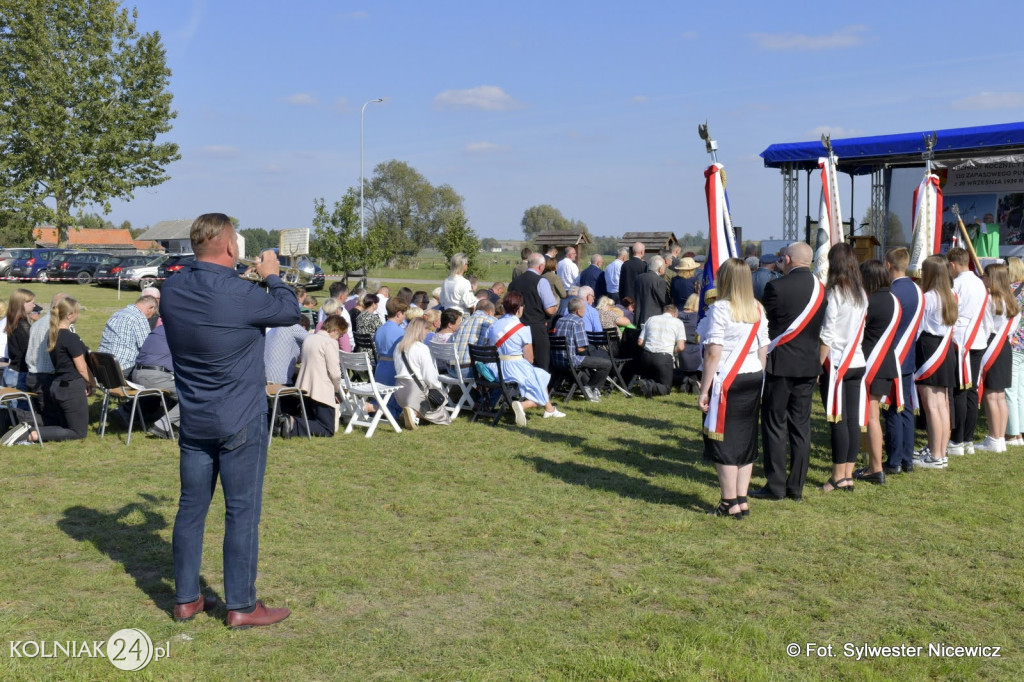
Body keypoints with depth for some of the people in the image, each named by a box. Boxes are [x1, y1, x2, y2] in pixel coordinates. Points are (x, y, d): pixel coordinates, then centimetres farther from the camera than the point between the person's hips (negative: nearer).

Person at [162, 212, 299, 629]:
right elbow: (290, 312, -3)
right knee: (242, 511, 3)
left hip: (194, 420, 6)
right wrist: (272, 276, 13)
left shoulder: (172, 290, -2)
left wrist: (246, 278, 17)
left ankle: (186, 599, 23)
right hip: (240, 422, -6)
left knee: (191, 507, 13)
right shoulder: (241, 294, -21)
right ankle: (241, 606, 11)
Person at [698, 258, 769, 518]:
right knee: (746, 440, 12)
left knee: (724, 441, 1)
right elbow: (763, 350, 9)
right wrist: (759, 381, 18)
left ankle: (730, 503, 3)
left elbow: (713, 353, -14)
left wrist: (704, 390, -11)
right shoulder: (758, 309, 7)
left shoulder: (720, 309, -12)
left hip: (727, 381, -6)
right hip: (753, 379, 6)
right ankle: (742, 500, 16)